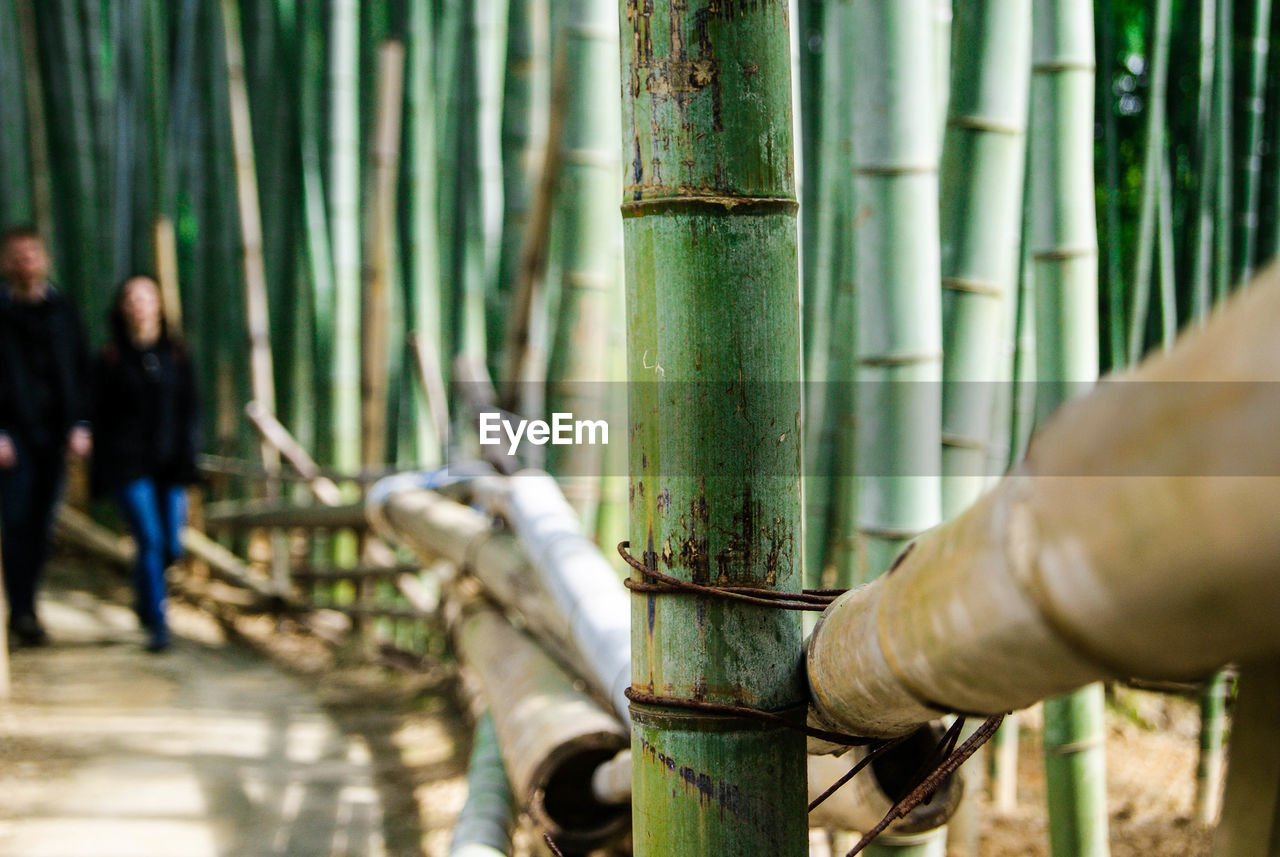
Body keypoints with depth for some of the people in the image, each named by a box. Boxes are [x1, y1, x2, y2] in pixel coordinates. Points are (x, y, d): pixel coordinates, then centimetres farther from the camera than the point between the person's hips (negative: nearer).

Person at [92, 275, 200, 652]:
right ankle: (156, 624, -7)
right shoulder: (110, 359, 3)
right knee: (149, 539, -14)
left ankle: (144, 593, 33)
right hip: (127, 463, -3)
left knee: (172, 546, 1)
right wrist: (99, 476, 1)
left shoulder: (176, 356, 9)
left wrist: (186, 458, -3)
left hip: (169, 465, 3)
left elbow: (190, 411, 9)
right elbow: (100, 417, 3)